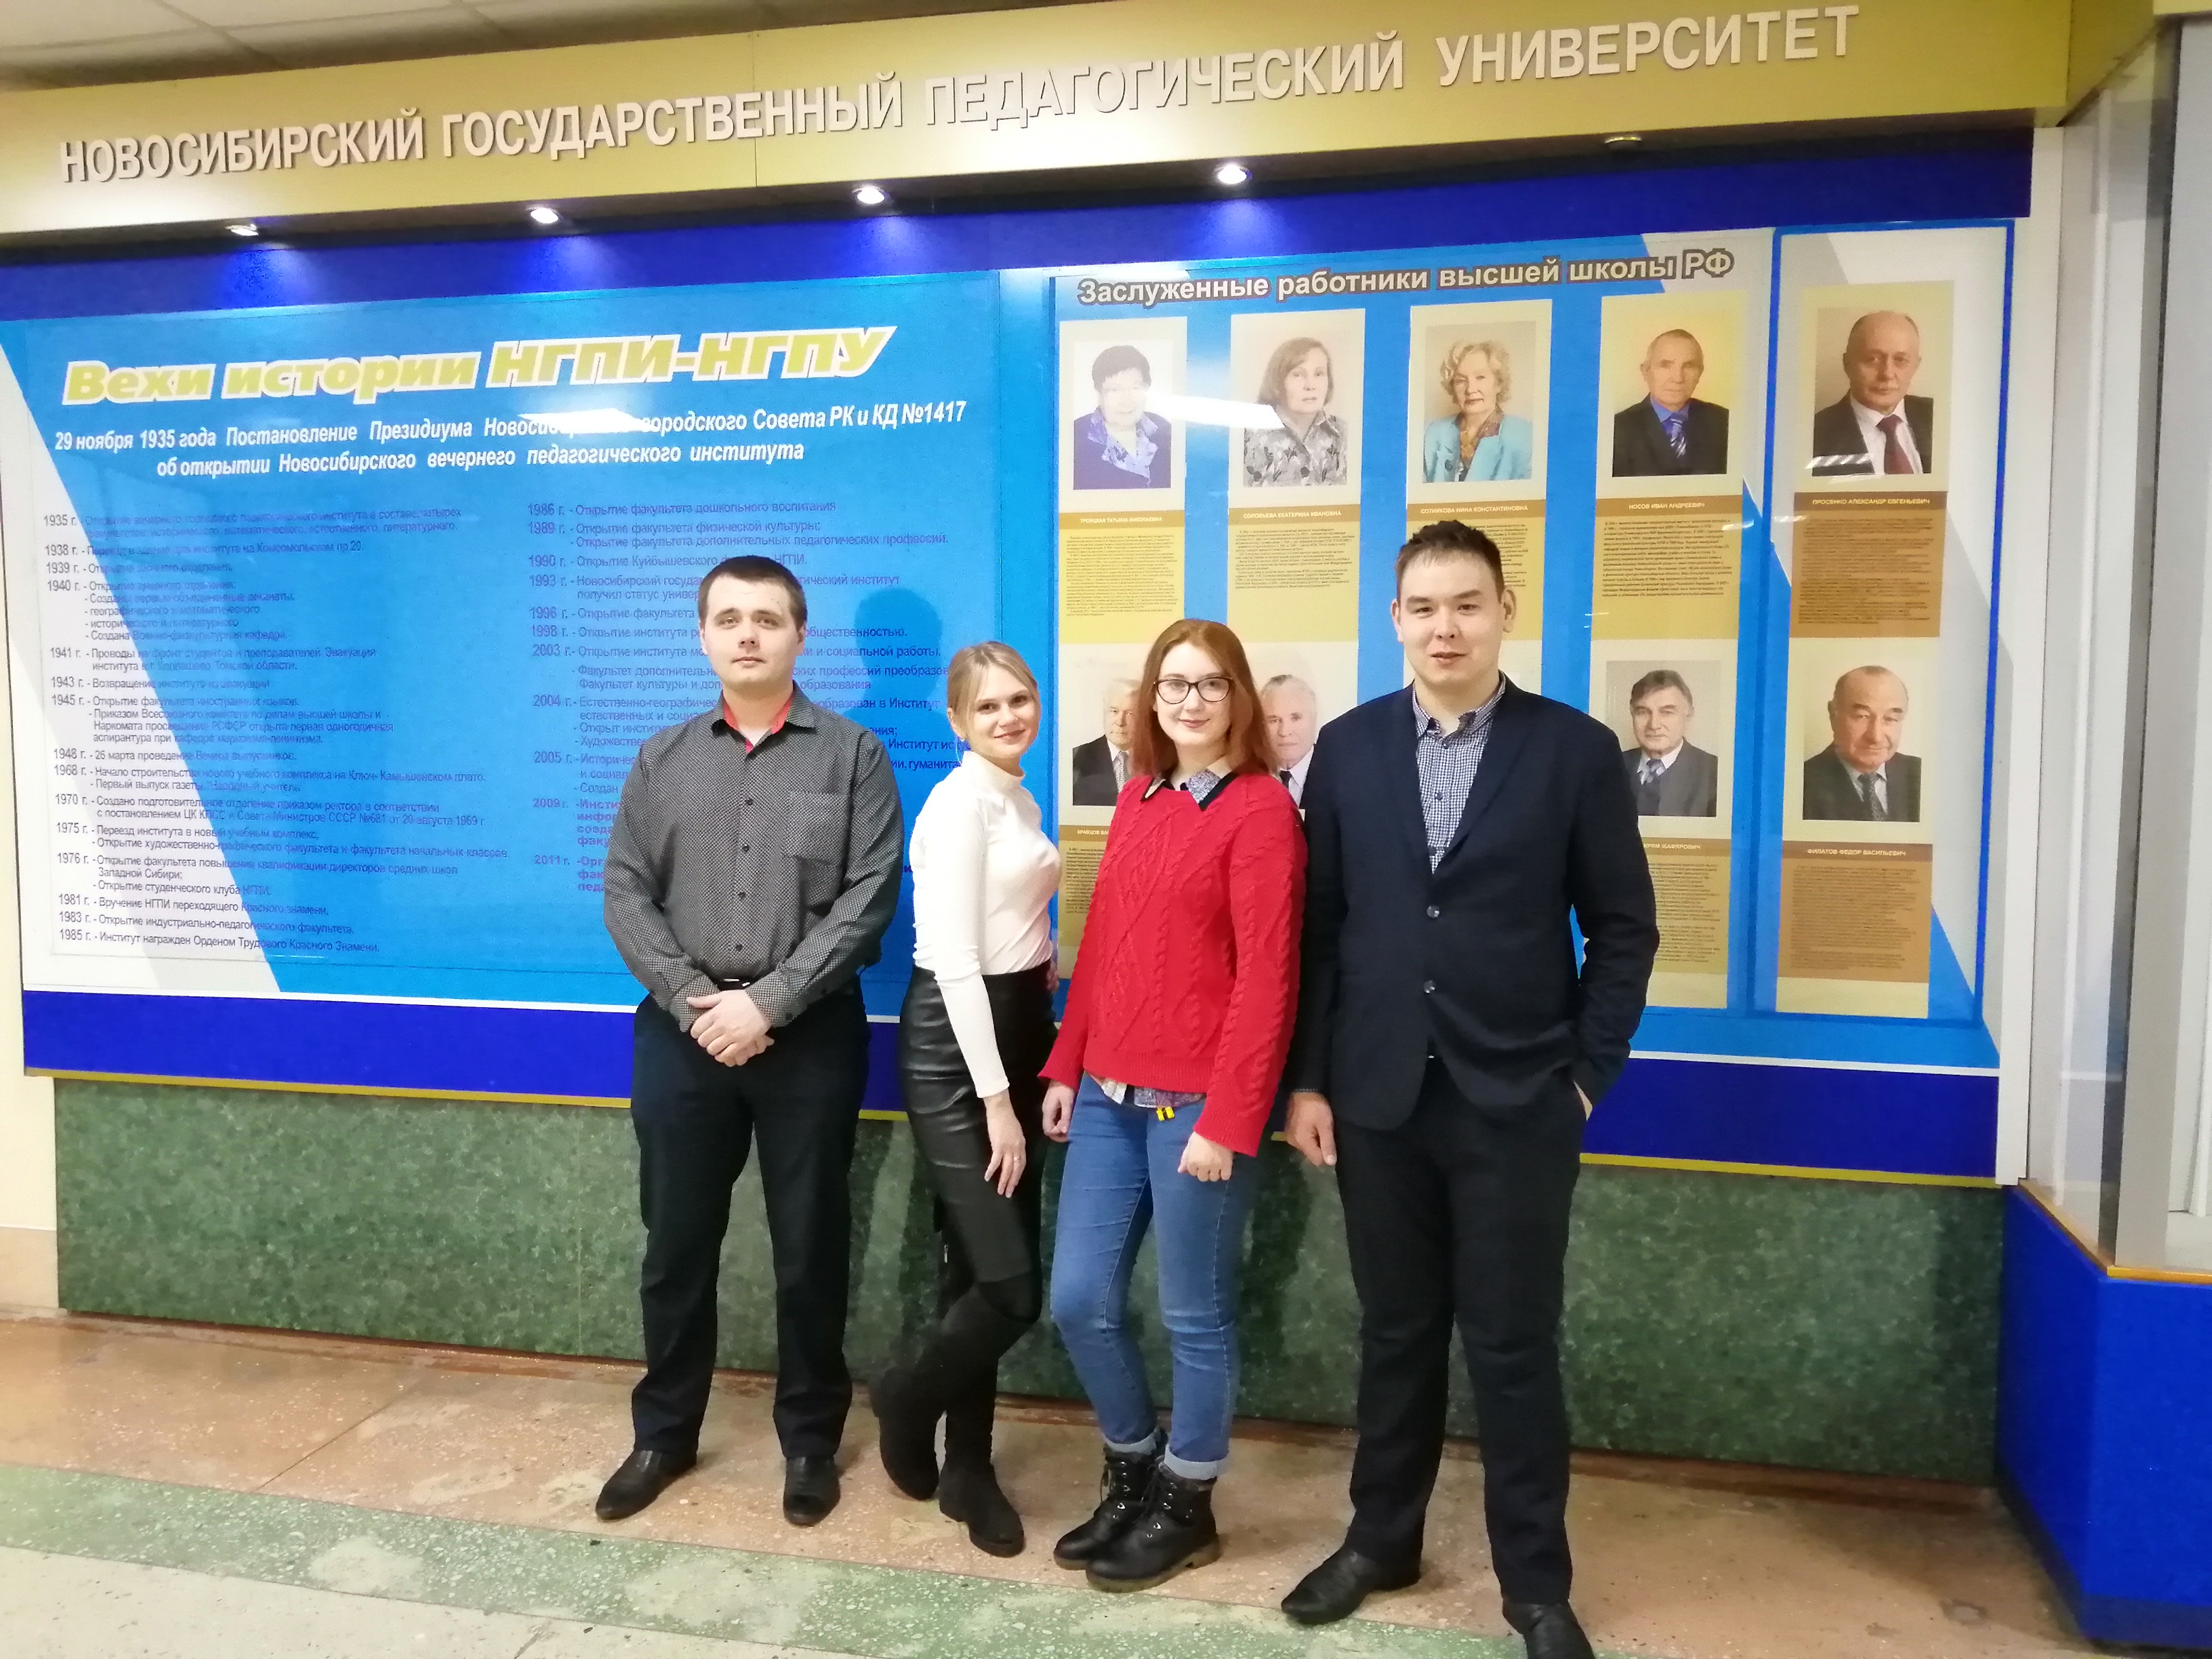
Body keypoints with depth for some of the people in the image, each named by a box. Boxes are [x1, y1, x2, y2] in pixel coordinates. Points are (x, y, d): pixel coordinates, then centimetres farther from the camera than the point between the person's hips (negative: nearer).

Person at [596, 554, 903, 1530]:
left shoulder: (852, 756, 0)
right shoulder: (663, 760, 10)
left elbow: (867, 899, -9)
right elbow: (625, 894, 3)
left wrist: (766, 1003, -15)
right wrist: (693, 1001, -11)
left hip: (809, 1037, -2)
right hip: (681, 1034, 3)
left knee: (808, 1250, 8)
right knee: (676, 1245, 13)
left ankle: (810, 1440, 26)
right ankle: (664, 1432, 32)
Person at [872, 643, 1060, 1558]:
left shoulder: (1022, 801, 13)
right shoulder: (958, 804, -14)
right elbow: (954, 958, -19)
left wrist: (1027, 1077, 10)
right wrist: (995, 1097, -19)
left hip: (1018, 1030, 9)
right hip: (956, 1044, -9)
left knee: (981, 1272, 14)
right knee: (1010, 1284, -7)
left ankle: (967, 1466, 27)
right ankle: (908, 1398, 22)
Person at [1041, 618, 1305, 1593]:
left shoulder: (1261, 809, -10)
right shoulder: (1138, 798, 12)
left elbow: (1266, 980, -14)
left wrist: (1226, 1120, -17)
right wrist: (1066, 1068, 11)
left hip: (1197, 1102, -7)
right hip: (1110, 1094, 7)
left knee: (1195, 1315, 8)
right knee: (1079, 1301, 11)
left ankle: (1185, 1506, 28)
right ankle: (1133, 1473, 34)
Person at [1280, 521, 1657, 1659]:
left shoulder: (1574, 750, -3)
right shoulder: (1347, 747, 3)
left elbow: (1623, 929, 0)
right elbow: (1318, 924, 4)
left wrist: (1587, 1075, -4)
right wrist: (1306, 1079, 1)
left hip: (1518, 1101, -2)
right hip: (1378, 1096, 2)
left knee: (1513, 1346, 7)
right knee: (1396, 1333, 15)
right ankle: (1381, 1539, 33)